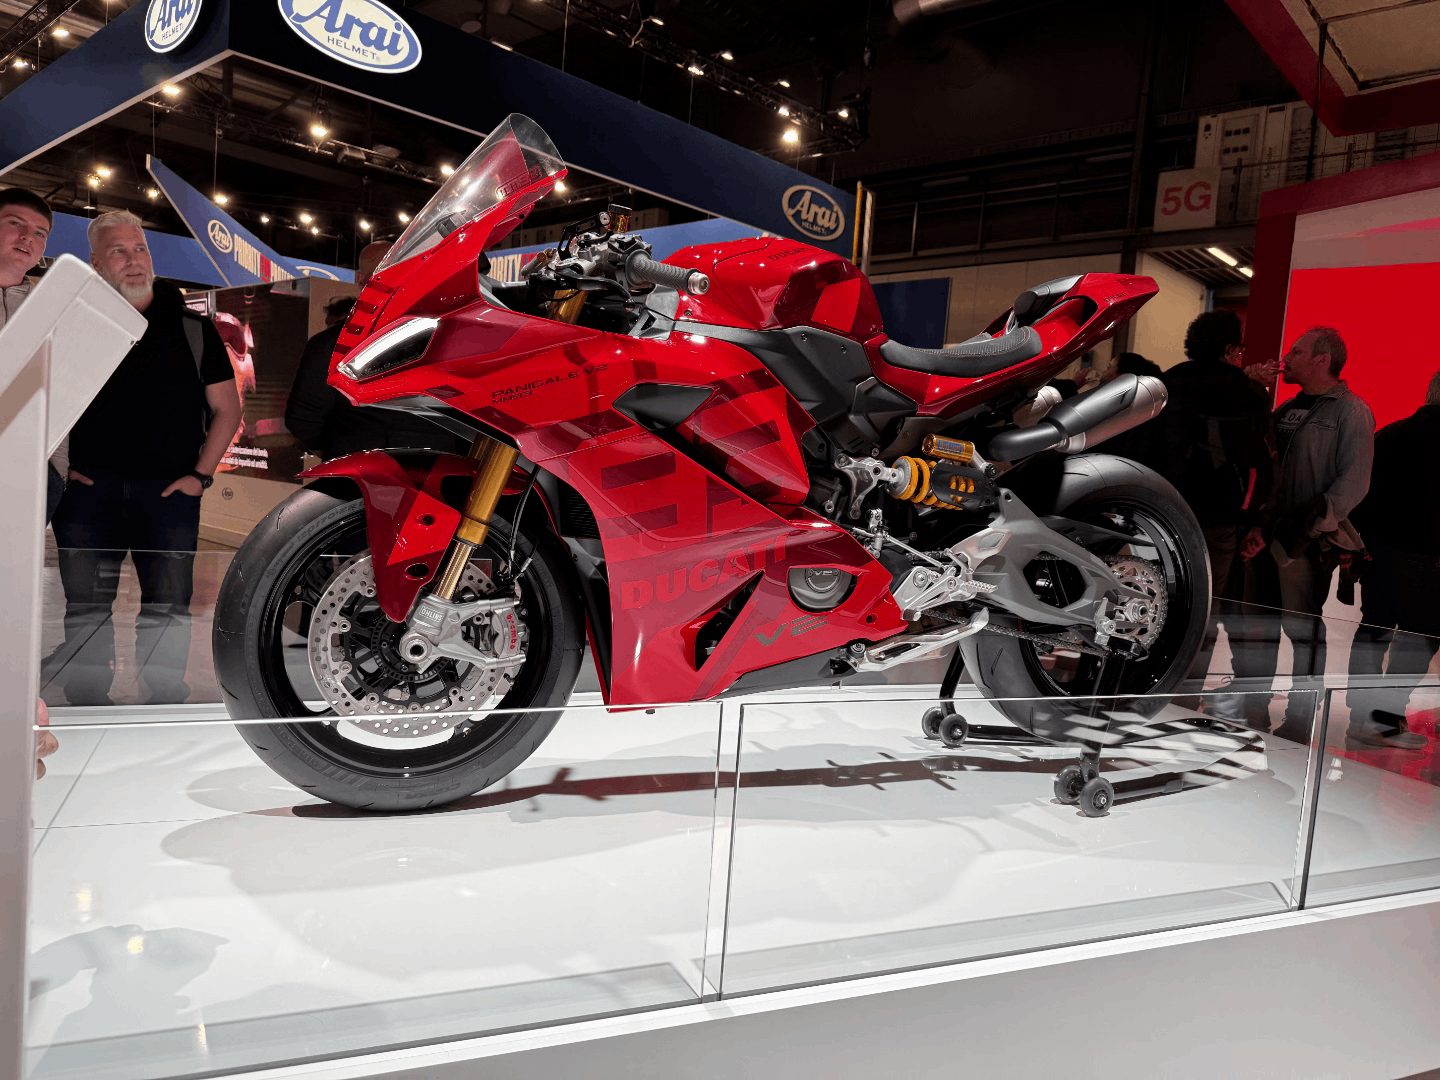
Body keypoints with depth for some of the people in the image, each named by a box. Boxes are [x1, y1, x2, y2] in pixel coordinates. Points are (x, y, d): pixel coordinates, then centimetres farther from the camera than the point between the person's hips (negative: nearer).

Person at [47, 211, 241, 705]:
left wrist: (200, 475, 1)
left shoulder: (192, 328, 7)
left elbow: (226, 409, 9)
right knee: (85, 614, 6)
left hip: (169, 492, -1)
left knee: (167, 616, -1)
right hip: (89, 491, 2)